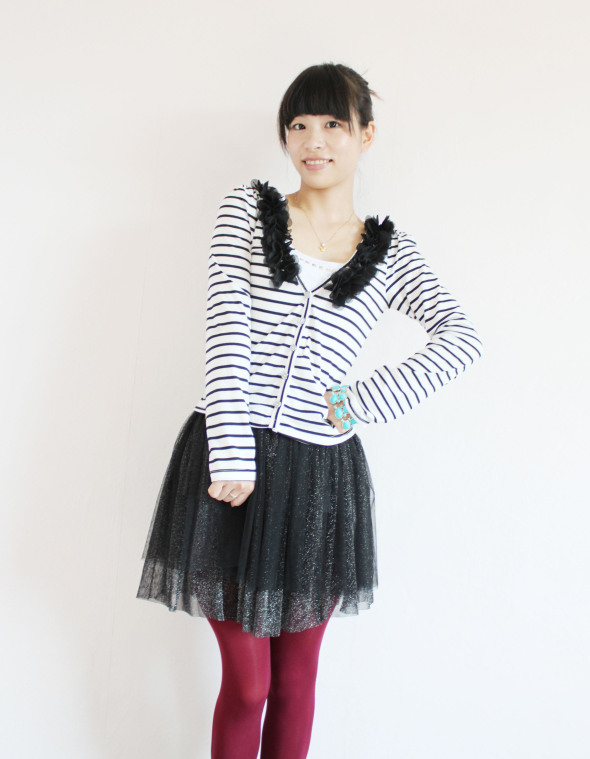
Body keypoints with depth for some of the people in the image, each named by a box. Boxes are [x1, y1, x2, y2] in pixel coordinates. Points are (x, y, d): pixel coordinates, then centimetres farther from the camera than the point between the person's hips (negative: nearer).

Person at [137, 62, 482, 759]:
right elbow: (227, 329, -5)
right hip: (230, 461, -1)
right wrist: (233, 456, -14)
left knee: (295, 679, 14)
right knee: (246, 682, 7)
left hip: (320, 474, 2)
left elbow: (462, 338, -2)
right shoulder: (247, 209, 7)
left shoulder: (390, 253, 10)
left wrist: (362, 403, -11)